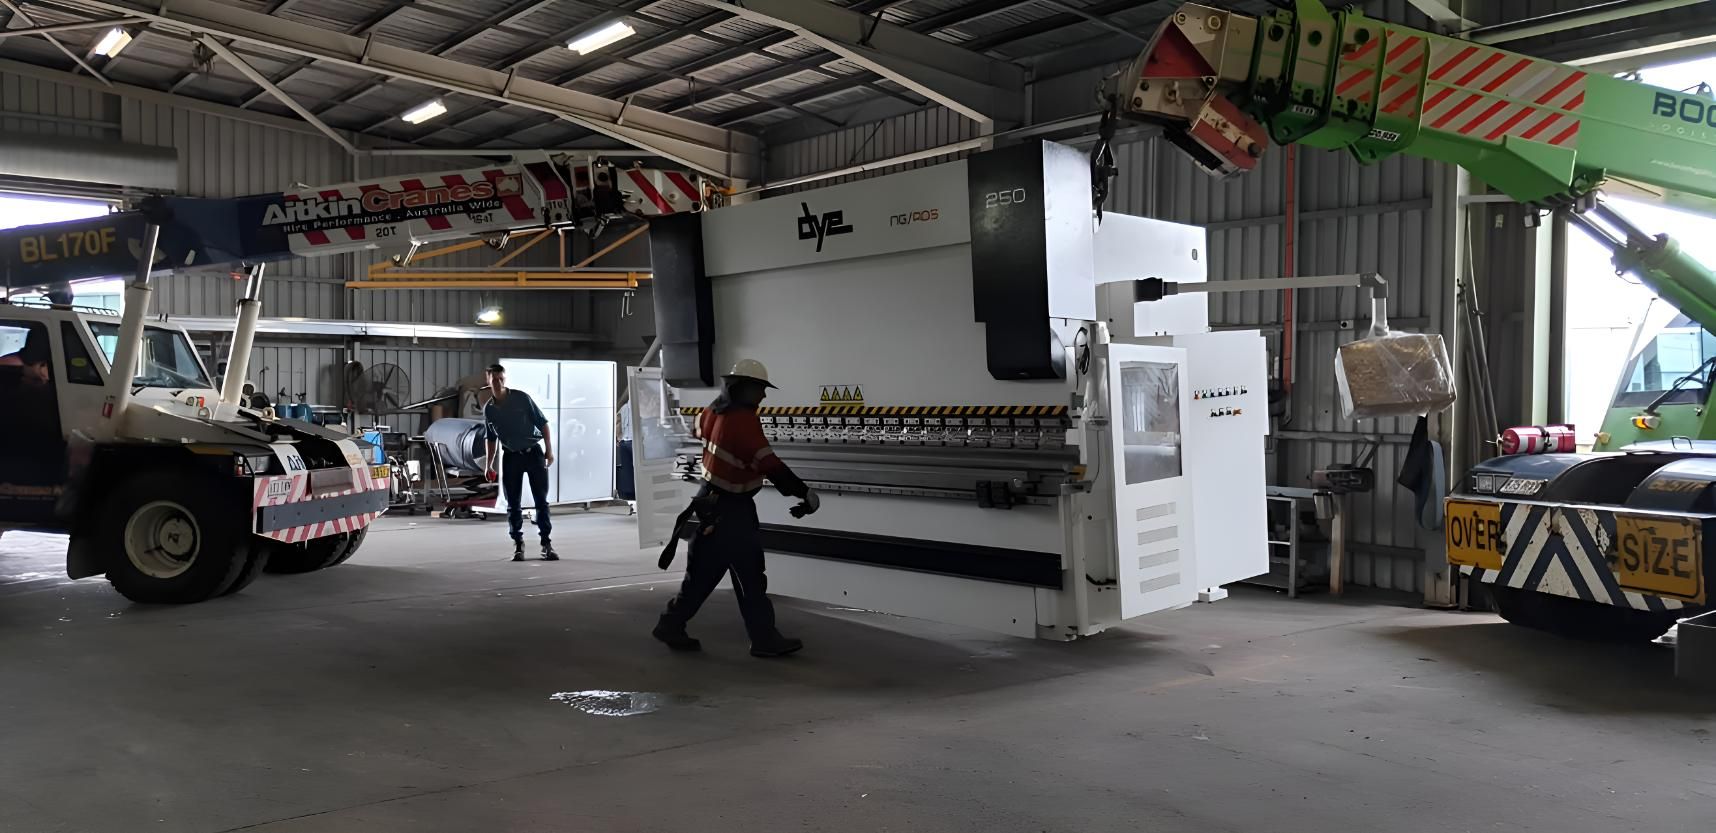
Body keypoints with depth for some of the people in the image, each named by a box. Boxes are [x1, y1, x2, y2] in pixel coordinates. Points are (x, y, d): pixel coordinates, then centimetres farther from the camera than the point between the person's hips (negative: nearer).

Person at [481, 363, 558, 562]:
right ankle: (518, 545, 13)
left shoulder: (522, 398, -9)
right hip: (510, 456, 3)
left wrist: (549, 450, -9)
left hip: (533, 452, -3)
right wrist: (489, 464, 10)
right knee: (513, 504, 4)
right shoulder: (488, 409, 2)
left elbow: (543, 423, -5)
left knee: (541, 501, -1)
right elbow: (492, 438, 14)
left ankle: (547, 544, 5)